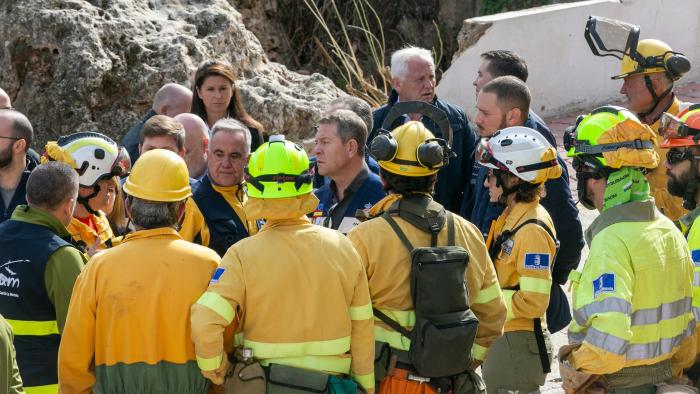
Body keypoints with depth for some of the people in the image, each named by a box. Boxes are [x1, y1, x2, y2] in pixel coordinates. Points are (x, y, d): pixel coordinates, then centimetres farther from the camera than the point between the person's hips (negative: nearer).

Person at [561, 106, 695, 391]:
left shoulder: (612, 241, -21)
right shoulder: (668, 229, 6)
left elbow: (608, 338, -31)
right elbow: (688, 318, 11)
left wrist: (574, 368, -15)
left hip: (623, 385, -8)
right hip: (666, 376, 8)